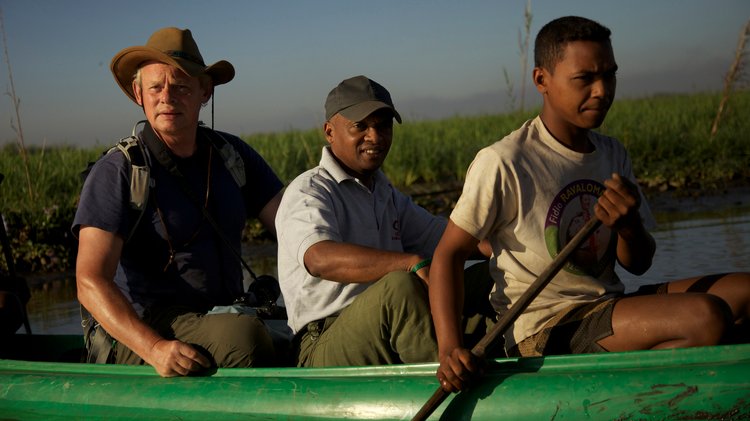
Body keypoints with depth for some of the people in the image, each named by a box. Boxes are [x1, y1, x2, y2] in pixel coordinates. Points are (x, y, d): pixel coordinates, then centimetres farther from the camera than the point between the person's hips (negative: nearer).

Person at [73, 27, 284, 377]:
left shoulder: (232, 155, 11)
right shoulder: (115, 172, -7)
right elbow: (91, 283, -15)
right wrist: (155, 348, -30)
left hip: (226, 318, 6)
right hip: (144, 332, -5)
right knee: (244, 334, -34)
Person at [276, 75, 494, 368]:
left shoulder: (387, 196, 24)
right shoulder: (308, 192, -6)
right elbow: (320, 258, -27)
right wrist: (414, 263, -37)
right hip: (322, 354, -8)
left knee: (486, 276, -1)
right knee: (400, 285, -34)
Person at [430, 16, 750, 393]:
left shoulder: (613, 155, 10)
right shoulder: (502, 164, -12)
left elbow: (639, 264, 12)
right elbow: (449, 252, -8)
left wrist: (628, 226, -13)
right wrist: (449, 347, -21)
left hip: (610, 306, 8)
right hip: (545, 331, -8)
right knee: (706, 316, -25)